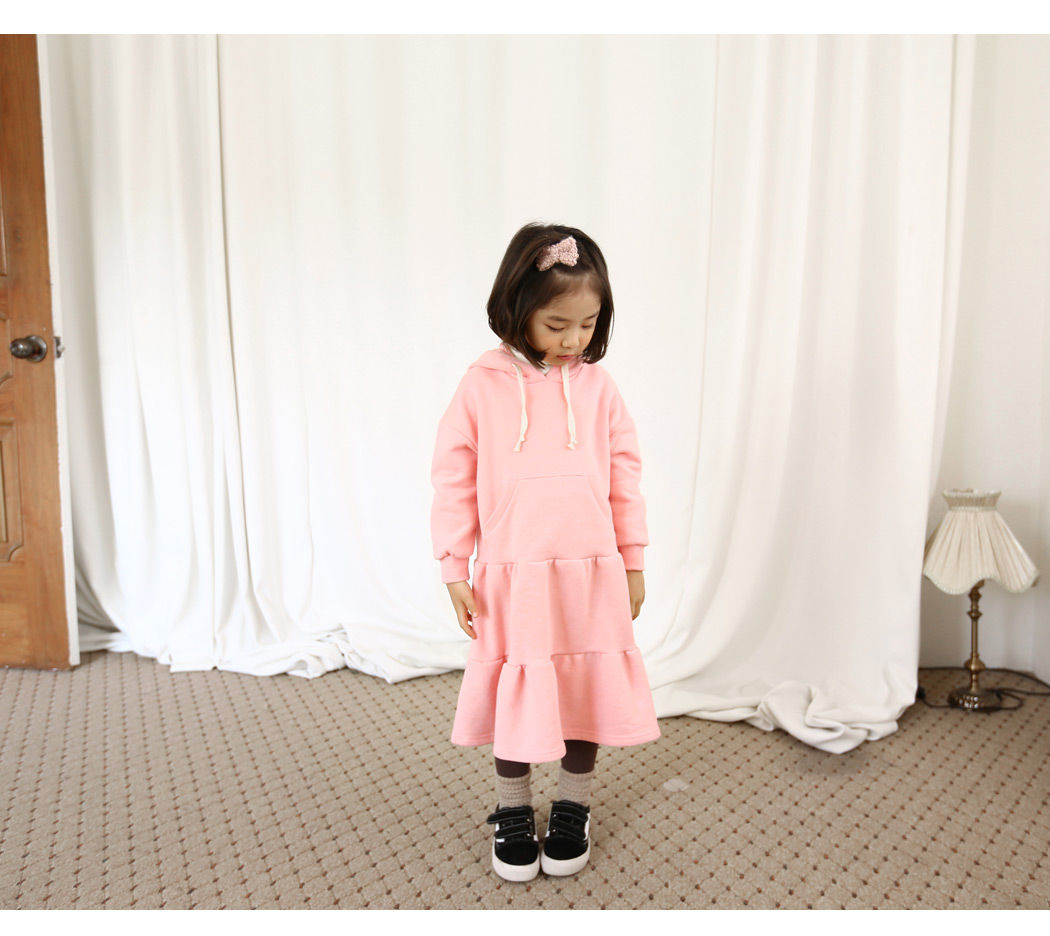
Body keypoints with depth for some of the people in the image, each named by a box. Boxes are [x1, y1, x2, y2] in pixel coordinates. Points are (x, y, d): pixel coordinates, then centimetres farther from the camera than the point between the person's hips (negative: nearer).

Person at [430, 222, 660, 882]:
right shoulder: (482, 385, -6)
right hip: (511, 576, -1)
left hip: (590, 574, 2)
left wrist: (633, 563, 8)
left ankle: (574, 808, 36)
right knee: (512, 696, 10)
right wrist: (455, 569, -3)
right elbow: (454, 479, -2)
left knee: (586, 691, 13)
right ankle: (514, 811, 33)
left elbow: (625, 477, 6)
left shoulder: (598, 386, 0)